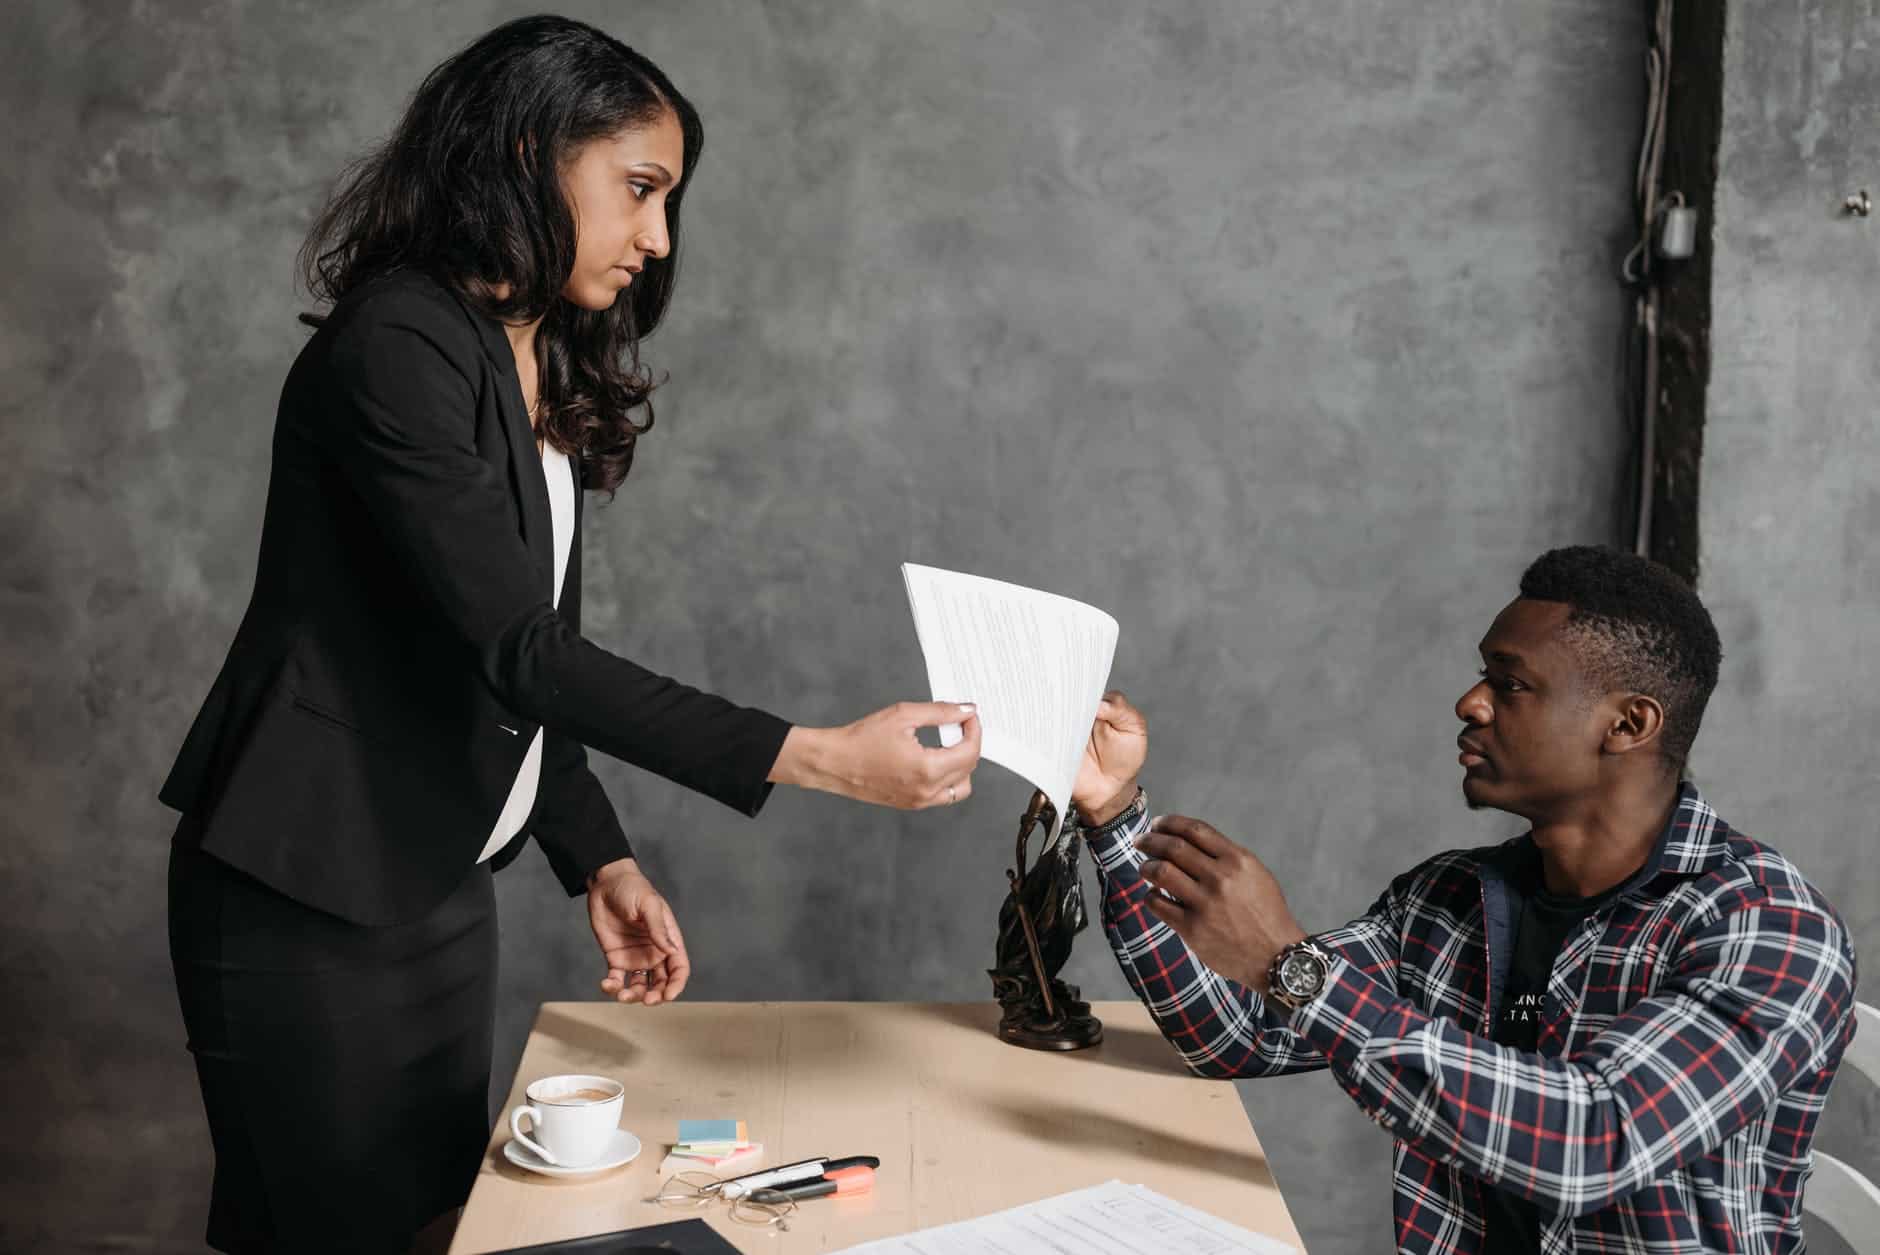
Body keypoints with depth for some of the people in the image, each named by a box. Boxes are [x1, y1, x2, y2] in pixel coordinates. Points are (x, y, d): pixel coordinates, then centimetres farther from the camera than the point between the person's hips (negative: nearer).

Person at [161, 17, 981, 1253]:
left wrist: (600, 861, 6)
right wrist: (820, 758, -28)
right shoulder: (397, 347, -19)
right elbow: (514, 646, -25)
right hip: (308, 907, -8)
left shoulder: (546, 380, 10)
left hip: (442, 890, 8)